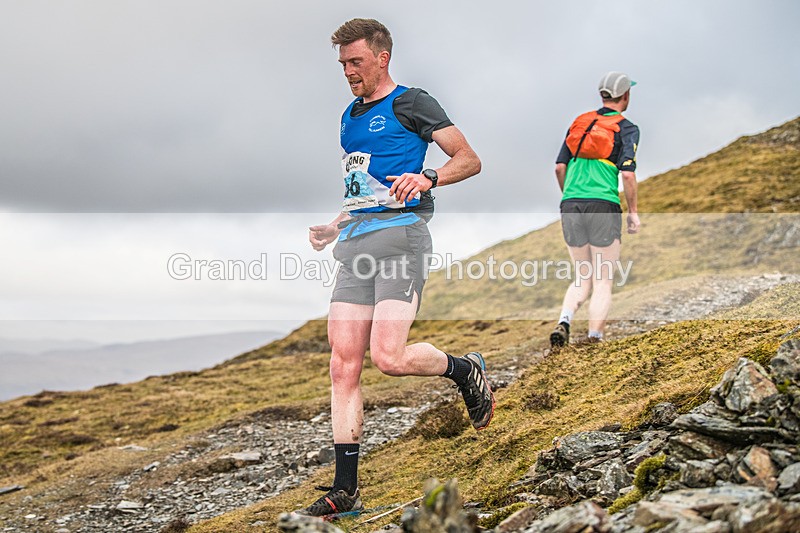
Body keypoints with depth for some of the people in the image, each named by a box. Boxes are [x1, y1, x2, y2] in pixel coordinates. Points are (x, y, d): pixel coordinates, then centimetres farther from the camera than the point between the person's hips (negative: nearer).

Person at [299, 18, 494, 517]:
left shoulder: (411, 103, 1)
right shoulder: (350, 116, 24)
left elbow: (470, 160, -2)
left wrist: (427, 178, -19)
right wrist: (334, 228, 21)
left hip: (400, 237, -7)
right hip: (355, 247, 7)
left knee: (388, 357, -20)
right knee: (343, 366, -2)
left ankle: (468, 370, 11)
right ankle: (346, 488, 3)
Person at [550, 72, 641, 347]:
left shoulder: (579, 122, 16)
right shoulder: (626, 128, 1)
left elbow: (560, 166, 11)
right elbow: (627, 173, -9)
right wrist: (633, 211, 1)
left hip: (571, 204, 5)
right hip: (603, 206, -5)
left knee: (583, 278, 15)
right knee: (603, 282, 4)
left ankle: (564, 321, -8)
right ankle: (594, 341, -1)